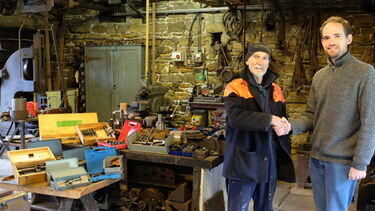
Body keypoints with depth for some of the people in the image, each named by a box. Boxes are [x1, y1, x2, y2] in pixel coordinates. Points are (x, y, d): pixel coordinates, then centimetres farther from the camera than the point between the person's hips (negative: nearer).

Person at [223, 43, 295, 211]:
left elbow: (282, 118, 21)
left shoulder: (276, 90, 14)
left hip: (269, 160, 6)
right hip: (244, 160, -6)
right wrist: (269, 119, -20)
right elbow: (235, 117, -22)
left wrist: (283, 125, -4)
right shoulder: (235, 88, -5)